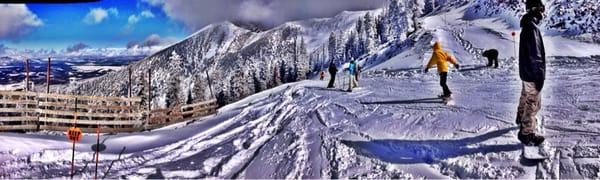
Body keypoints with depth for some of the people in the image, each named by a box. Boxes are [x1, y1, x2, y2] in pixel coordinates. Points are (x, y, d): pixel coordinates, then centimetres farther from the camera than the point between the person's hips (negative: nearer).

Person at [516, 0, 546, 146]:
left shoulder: (527, 27, 9)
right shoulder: (532, 28, -23)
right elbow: (535, 55, -25)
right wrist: (540, 75, -21)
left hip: (526, 72, 10)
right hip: (532, 74, -10)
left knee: (526, 97, 28)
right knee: (533, 103, -3)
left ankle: (521, 118, 48)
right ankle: (527, 133, 4)